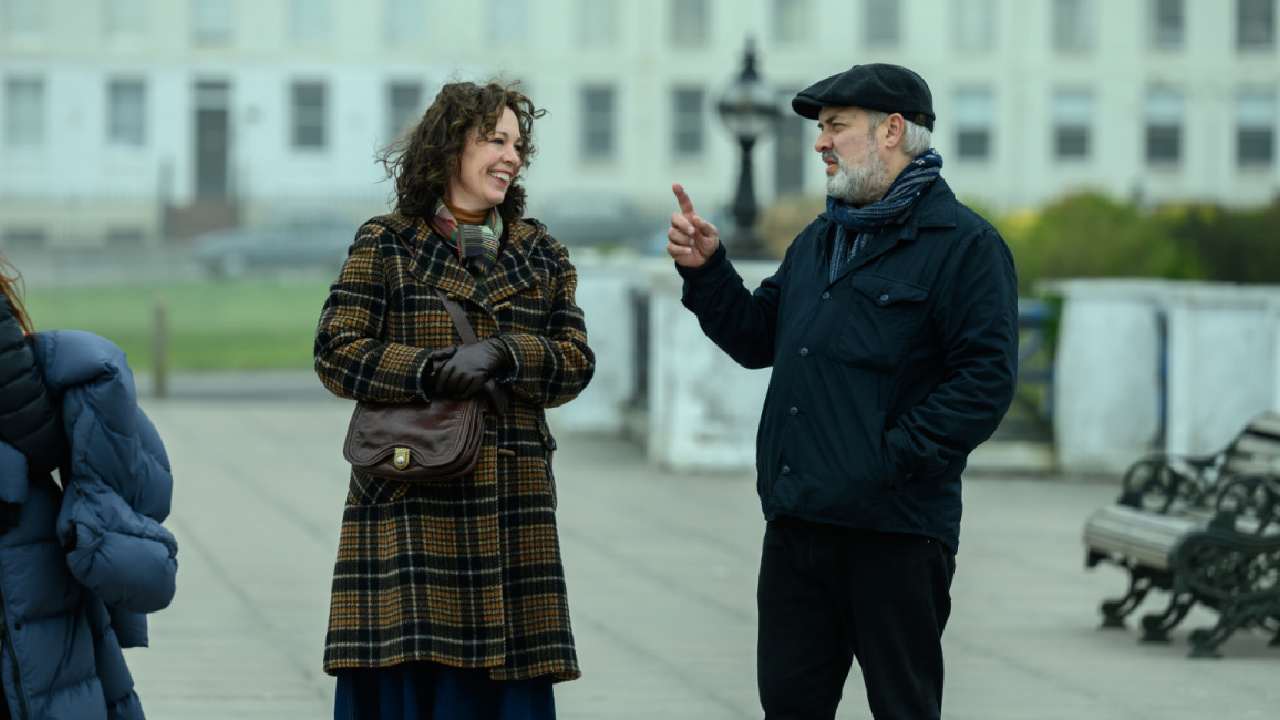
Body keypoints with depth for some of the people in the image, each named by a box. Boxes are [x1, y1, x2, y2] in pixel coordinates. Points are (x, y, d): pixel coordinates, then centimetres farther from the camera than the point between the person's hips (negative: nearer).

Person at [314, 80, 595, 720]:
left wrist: (500, 353, -11)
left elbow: (576, 361, 7)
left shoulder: (541, 255, 15)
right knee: (404, 666, -8)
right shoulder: (386, 245, 4)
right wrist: (431, 372, -15)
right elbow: (336, 352, -3)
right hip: (410, 502, -3)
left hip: (511, 504, 3)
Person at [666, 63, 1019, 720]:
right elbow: (757, 339, 24)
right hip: (795, 524, 7)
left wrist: (892, 459, -18)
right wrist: (707, 271, 9)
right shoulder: (818, 242, 20)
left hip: (894, 531, -7)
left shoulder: (962, 243, -6)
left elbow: (986, 379, -14)